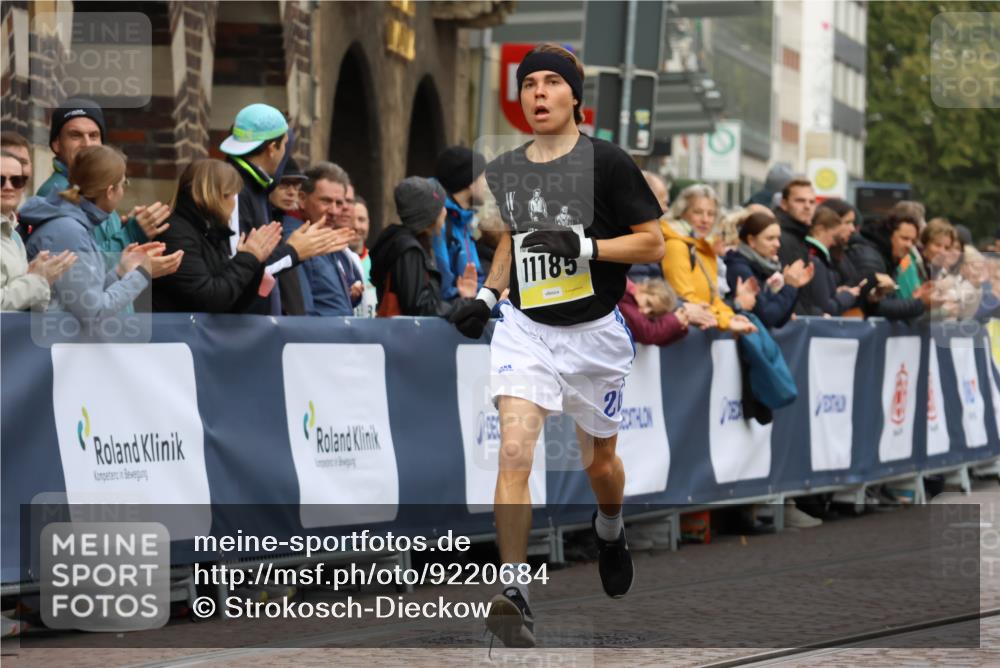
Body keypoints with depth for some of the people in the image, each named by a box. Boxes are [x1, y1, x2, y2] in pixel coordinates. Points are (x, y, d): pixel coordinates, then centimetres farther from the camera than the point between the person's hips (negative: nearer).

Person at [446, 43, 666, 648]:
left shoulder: (606, 162, -10)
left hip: (596, 333, -2)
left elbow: (654, 243, -8)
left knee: (600, 464, 17)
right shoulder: (504, 172, 4)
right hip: (526, 329, 2)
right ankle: (515, 591, -21)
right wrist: (487, 295, 9)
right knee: (514, 451, -19)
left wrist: (583, 247, -21)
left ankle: (610, 529, 52)